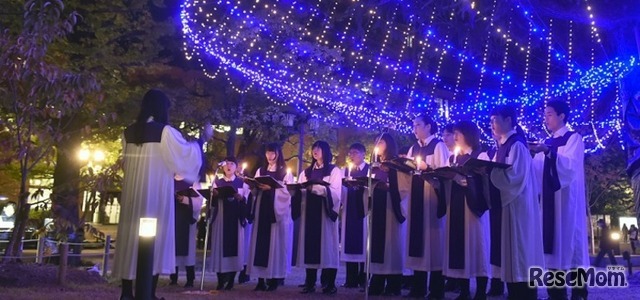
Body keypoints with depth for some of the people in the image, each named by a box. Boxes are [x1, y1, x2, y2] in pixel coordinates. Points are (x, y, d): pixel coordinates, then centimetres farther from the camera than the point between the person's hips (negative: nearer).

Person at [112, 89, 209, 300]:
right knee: (154, 239, 0)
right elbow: (185, 153, 0)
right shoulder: (165, 132, -10)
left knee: (130, 236, 7)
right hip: (156, 193, -5)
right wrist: (203, 138, 13)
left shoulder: (129, 132, 8)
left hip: (132, 192, 6)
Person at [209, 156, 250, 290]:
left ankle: (231, 280, 5)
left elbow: (247, 202, 2)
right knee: (220, 246, -3)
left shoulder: (242, 183, 9)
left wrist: (241, 198, -18)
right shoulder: (217, 182, 13)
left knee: (234, 245, -2)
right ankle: (220, 280, 4)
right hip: (220, 219, 1)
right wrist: (214, 195, -13)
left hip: (236, 219, -1)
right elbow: (212, 202, 8)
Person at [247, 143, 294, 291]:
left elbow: (288, 191, -6)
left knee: (275, 243, -5)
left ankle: (273, 279, -2)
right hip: (261, 210, 3)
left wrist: (271, 187, -15)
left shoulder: (286, 172, 6)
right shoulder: (260, 171, 18)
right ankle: (261, 279, 1)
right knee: (260, 242, -2)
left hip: (277, 211, -3)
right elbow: (254, 191, 14)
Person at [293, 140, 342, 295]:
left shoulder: (334, 170, 6)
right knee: (310, 245, -1)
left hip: (325, 212, -4)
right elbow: (300, 191, 15)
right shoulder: (306, 172, 21)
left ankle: (329, 284, -5)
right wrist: (296, 188, -7)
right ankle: (310, 283, 2)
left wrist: (315, 187, -17)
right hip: (309, 212, 4)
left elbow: (335, 192, -7)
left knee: (326, 245, -7)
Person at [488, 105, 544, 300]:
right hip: (506, 203, 9)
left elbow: (515, 175, -21)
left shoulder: (517, 145, -11)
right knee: (511, 251, 9)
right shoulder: (504, 145, 17)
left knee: (520, 249, -7)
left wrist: (489, 171, -19)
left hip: (517, 205, -9)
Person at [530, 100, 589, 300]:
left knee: (569, 242, -7)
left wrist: (548, 152, -27)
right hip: (549, 199, 6)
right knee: (553, 245, 4)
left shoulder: (574, 138, 0)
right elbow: (538, 171, 11)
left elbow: (570, 165, -16)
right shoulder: (546, 144, 19)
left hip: (567, 198, -6)